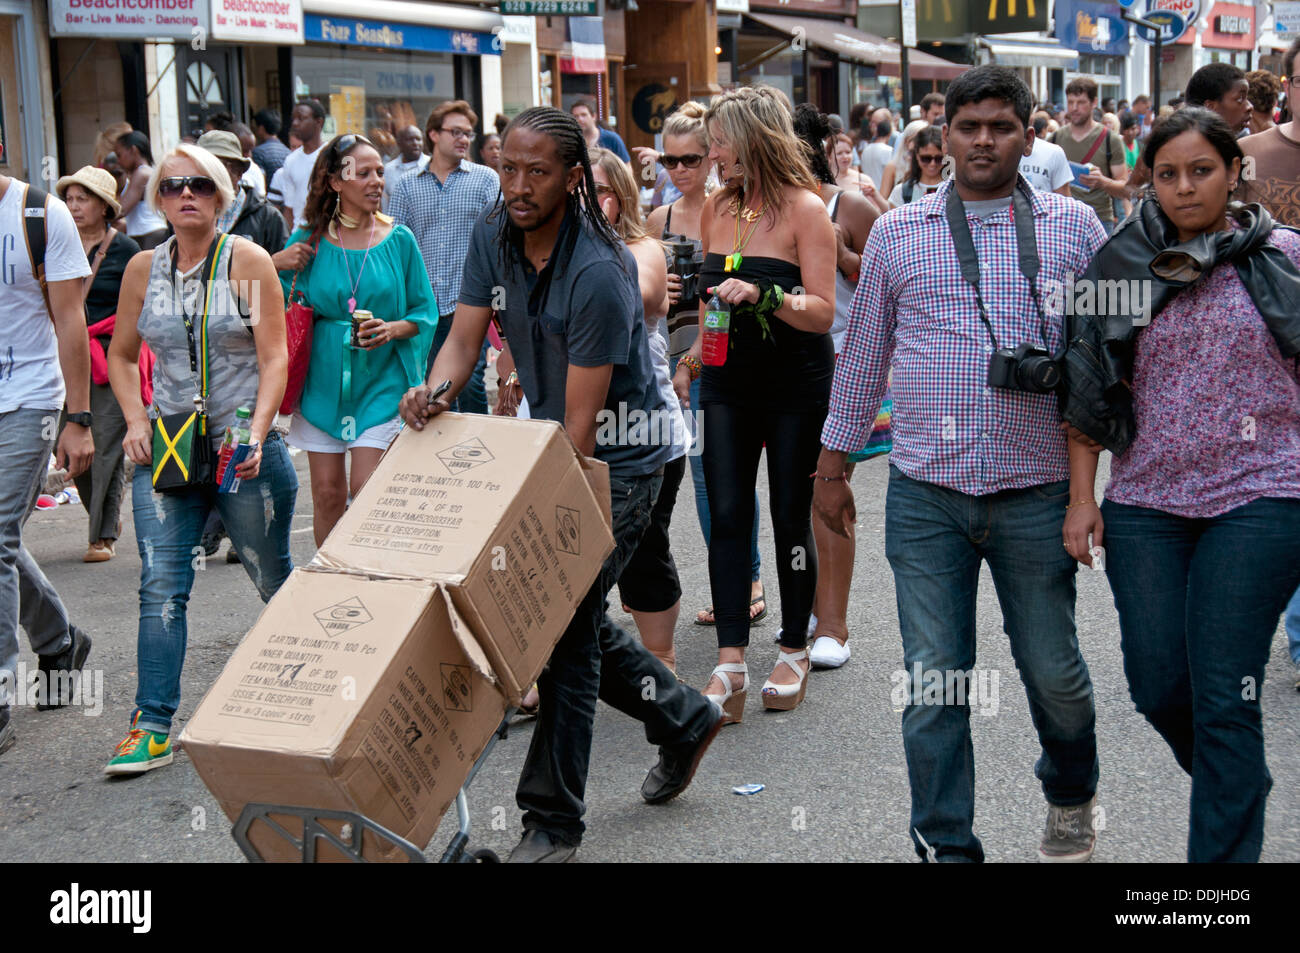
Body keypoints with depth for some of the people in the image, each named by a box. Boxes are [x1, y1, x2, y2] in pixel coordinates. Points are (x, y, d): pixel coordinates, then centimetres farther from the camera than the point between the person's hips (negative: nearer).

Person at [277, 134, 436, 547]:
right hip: (323, 380, 2)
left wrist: (392, 330, -16)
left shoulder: (399, 239, 0)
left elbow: (425, 312, 4)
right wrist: (276, 266, -9)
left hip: (381, 381, -1)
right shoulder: (308, 241, 2)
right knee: (327, 495, 6)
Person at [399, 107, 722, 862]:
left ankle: (554, 822, 4)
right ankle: (683, 720, 37)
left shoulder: (598, 274, -27)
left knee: (567, 626, -8)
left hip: (616, 462, -8)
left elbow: (582, 424, -26)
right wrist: (434, 392, -27)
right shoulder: (494, 238, -3)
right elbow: (465, 338, -4)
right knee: (570, 614, 14)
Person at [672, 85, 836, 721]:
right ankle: (730, 665, -3)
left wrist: (762, 294, -30)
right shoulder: (716, 208, 6)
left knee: (791, 517, 5)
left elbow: (822, 312, -16)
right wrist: (700, 348, 24)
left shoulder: (804, 208, -11)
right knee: (726, 516, -3)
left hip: (795, 386, -4)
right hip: (728, 383, 5)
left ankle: (794, 651, 21)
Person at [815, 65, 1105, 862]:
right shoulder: (898, 234, 7)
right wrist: (832, 467, 15)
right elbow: (863, 355, 14)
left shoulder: (1074, 228, 4)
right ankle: (946, 846, 15)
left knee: (1053, 670, 9)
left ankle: (1072, 797, 39)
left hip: (1036, 491, 0)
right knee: (933, 680, 1)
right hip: (926, 495, 1)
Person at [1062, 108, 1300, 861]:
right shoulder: (1122, 266, 5)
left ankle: (1226, 849, 8)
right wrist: (1082, 495, 1)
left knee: (1224, 698, -5)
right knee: (1157, 685, 8)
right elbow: (1091, 389, 7)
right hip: (1146, 502, 3)